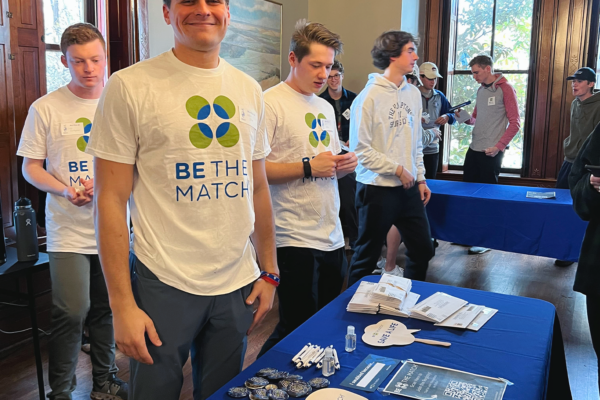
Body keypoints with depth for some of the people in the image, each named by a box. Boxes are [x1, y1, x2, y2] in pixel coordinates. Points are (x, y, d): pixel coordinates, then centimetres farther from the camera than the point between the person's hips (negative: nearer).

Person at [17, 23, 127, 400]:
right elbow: (31, 167, 2)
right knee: (72, 313, -5)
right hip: (68, 231, -2)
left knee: (108, 310, 13)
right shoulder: (46, 108, -2)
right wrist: (66, 189, -16)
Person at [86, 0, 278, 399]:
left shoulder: (249, 90, 7)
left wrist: (270, 272, 9)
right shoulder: (129, 86, -8)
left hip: (238, 284, 5)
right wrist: (122, 304, -11)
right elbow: (111, 200, -8)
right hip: (164, 284, -4)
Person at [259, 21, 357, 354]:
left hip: (332, 237, 8)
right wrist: (308, 167, -21)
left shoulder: (326, 108, 16)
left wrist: (345, 165, 1)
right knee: (297, 331, 0)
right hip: (296, 241, -8)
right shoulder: (271, 104, -10)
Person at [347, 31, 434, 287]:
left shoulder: (413, 93, 7)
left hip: (409, 188, 7)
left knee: (423, 248, 15)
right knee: (367, 256, 5)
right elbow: (361, 149, -15)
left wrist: (420, 178, 12)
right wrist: (398, 169, -13)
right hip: (378, 189, -6)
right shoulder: (370, 96, -12)